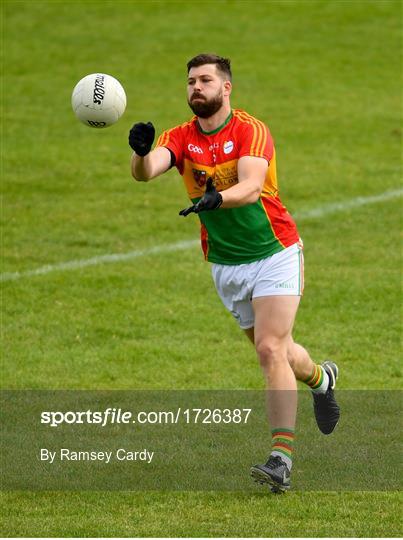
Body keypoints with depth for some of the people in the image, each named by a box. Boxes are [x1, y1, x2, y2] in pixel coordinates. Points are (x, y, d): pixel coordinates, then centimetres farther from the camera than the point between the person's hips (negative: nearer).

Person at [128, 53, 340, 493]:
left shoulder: (251, 131, -15)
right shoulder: (180, 138, -3)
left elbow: (251, 186, -32)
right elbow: (145, 172, -22)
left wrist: (216, 198, -52)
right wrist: (140, 153, -45)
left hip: (275, 254, -5)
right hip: (224, 265, 5)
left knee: (271, 350, -17)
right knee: (273, 350, 18)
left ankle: (281, 458, -20)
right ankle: (319, 378, 52)